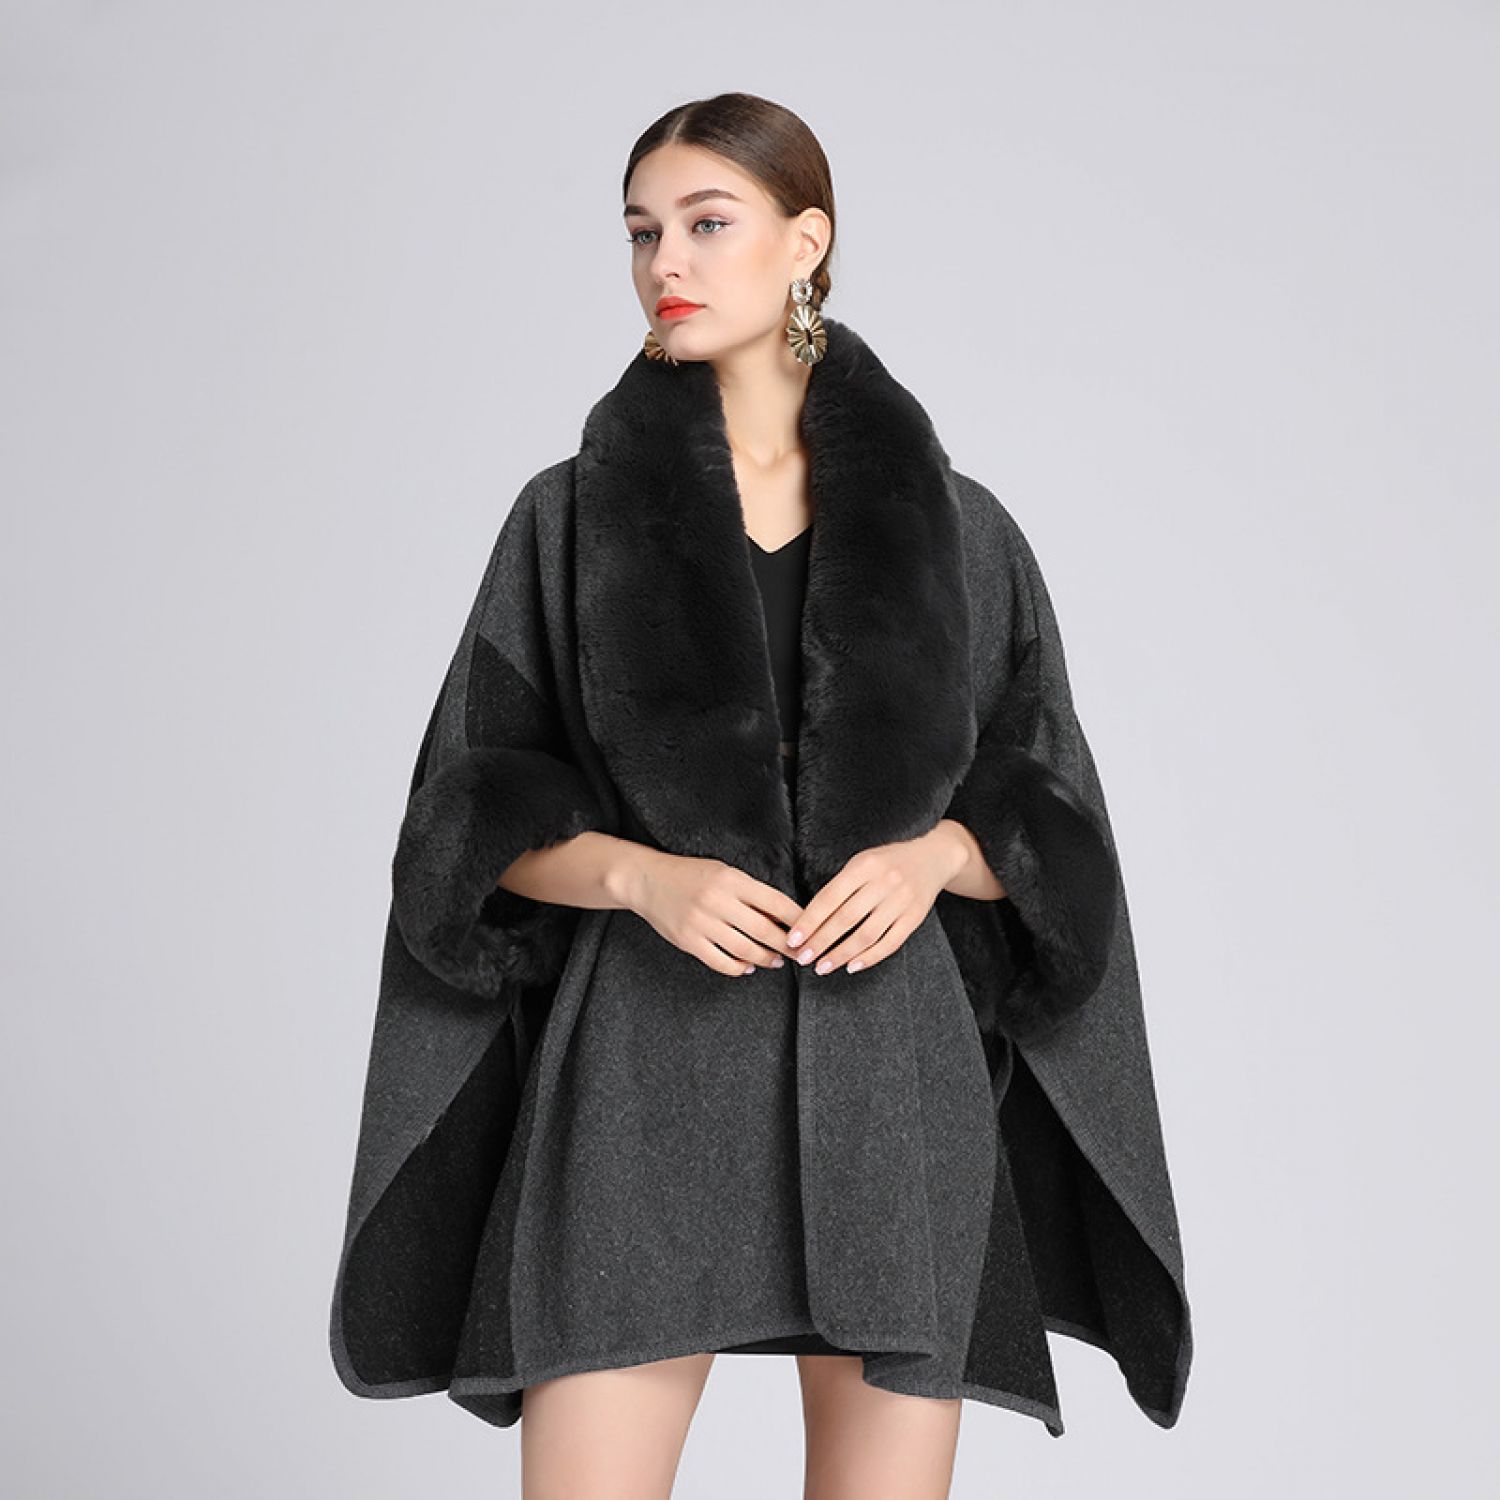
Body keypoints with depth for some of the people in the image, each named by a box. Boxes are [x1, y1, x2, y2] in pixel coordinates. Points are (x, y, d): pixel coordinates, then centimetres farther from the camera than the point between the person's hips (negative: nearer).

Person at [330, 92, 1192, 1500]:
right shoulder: (571, 512, 4)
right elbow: (478, 820, 4)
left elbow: (1044, 821, 8)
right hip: (648, 1070, 0)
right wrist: (640, 874, -15)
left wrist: (933, 852, -13)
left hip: (889, 1072, 1)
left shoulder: (956, 526, 5)